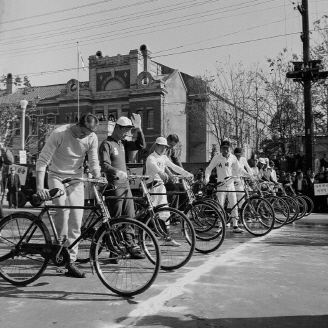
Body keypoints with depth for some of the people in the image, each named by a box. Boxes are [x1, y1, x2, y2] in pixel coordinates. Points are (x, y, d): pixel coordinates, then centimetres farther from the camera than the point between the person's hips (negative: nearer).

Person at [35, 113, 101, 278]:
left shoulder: (92, 138, -8)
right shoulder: (59, 134, -19)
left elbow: (93, 162, -1)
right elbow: (42, 160, -20)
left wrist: (98, 179, -21)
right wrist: (40, 186, -30)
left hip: (76, 179, 3)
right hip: (57, 176, -3)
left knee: (76, 222, -1)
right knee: (63, 206, -31)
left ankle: (70, 262, 9)